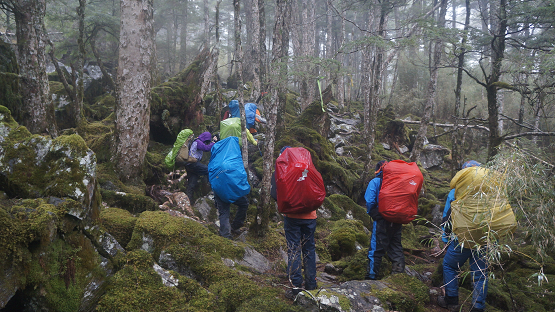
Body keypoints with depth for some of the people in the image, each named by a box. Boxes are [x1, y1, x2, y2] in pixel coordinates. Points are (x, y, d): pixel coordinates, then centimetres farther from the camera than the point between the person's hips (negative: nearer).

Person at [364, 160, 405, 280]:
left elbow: (370, 201, -10)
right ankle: (399, 271, 13)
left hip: (382, 220, -4)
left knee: (376, 248, 1)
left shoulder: (375, 182, -2)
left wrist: (373, 214, 5)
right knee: (396, 247, 13)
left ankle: (372, 275, 5)